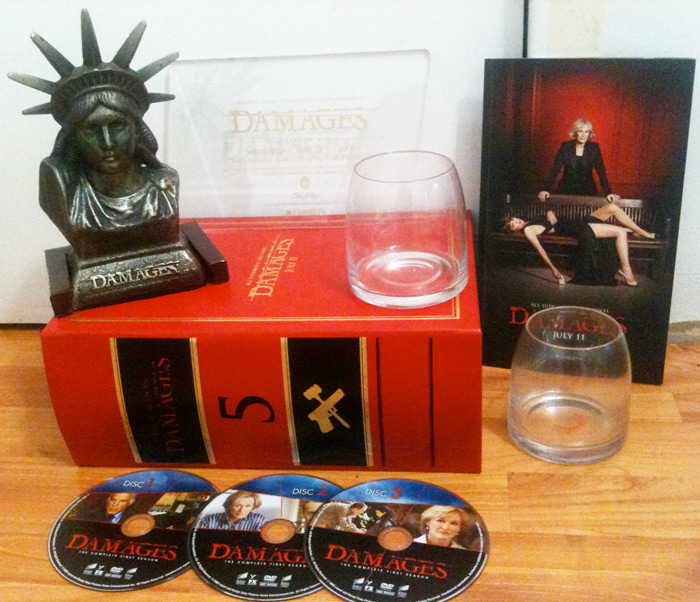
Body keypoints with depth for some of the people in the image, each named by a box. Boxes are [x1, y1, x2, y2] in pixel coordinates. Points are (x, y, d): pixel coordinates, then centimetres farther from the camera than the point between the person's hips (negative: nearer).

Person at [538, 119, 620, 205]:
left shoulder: (594, 147, -3)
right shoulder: (565, 146, -3)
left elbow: (601, 171, -3)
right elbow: (555, 169, -4)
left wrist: (608, 193, -14)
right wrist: (546, 189, -16)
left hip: (587, 192, 0)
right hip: (566, 190, 0)